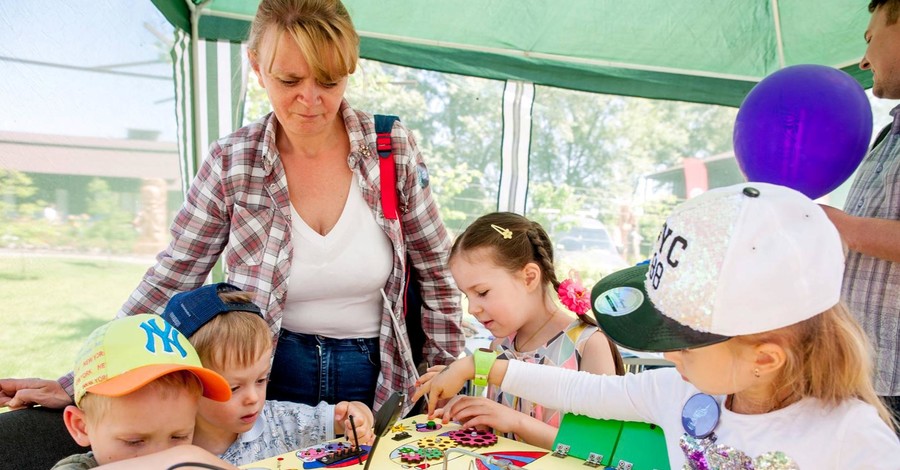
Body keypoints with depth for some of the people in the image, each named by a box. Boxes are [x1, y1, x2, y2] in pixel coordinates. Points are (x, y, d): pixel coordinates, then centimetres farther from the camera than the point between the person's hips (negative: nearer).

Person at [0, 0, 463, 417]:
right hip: (268, 377, 0)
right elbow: (168, 282, -4)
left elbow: (437, 271, -3)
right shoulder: (231, 163, -11)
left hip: (376, 381, 1)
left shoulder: (394, 149, -11)